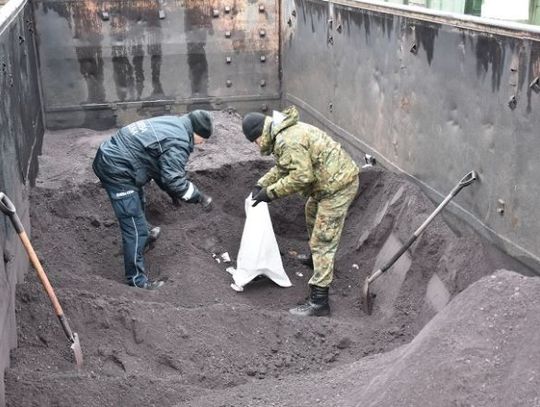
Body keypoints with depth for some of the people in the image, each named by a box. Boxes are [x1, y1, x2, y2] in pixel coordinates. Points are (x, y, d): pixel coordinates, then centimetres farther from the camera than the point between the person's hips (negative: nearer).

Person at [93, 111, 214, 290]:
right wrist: (199, 196, -10)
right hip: (116, 169, -11)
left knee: (138, 202, 34)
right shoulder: (179, 142, -18)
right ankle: (137, 280, 1)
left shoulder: (173, 124, 12)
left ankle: (145, 235, 60)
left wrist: (171, 191, 23)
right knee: (134, 228, -6)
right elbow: (174, 180, -21)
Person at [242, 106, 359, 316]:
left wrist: (271, 191, -19)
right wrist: (261, 184, 9)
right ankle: (316, 259, 57)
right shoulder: (283, 133, 10)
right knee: (312, 212, 34)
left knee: (323, 241, -10)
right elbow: (283, 166, 19)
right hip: (334, 179, 11)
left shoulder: (288, 140, -25)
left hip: (337, 185, -11)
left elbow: (301, 176, -27)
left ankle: (318, 300, -8)